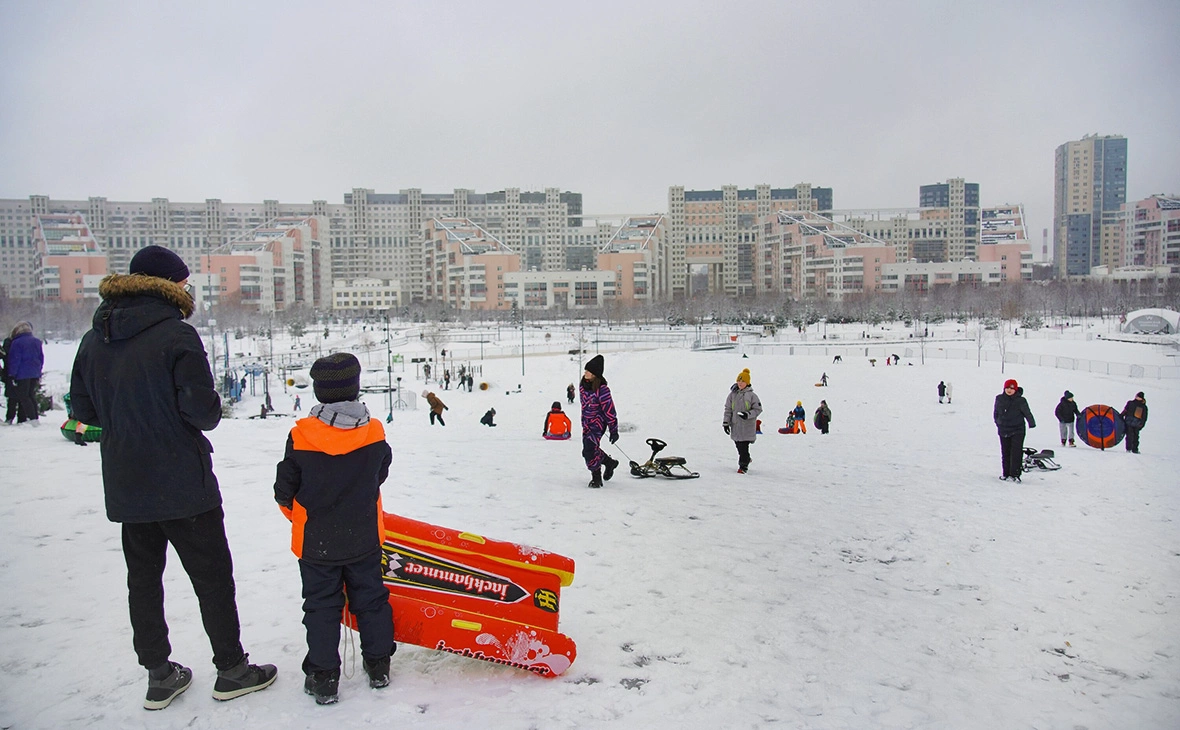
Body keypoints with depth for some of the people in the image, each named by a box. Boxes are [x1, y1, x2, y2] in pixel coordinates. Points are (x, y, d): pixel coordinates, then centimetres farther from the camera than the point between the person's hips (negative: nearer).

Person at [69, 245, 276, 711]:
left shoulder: (94, 340, 5)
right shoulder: (176, 335, -16)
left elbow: (83, 409, 11)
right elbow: (201, 409, -21)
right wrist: (211, 414, 0)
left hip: (125, 488, 6)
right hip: (182, 484, -6)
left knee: (143, 579, 16)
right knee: (212, 577, 7)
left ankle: (159, 675, 27)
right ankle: (231, 670, 19)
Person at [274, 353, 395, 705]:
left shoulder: (300, 437, -16)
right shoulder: (374, 433, -11)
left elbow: (285, 489, -6)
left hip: (316, 542, -1)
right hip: (364, 539, 2)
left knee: (321, 606, 10)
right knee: (370, 598, 16)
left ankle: (323, 677, 15)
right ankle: (378, 665, 26)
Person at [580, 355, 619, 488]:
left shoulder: (602, 389, -23)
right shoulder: (583, 384, 1)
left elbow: (609, 410, -19)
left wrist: (614, 430, -17)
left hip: (598, 423, -8)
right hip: (586, 422, 8)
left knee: (590, 450, -16)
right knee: (588, 450, 12)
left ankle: (596, 478, 2)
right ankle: (610, 463, 36)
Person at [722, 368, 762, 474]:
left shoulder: (752, 395, -2)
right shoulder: (732, 395, 7)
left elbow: (758, 409, -1)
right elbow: (728, 410, 9)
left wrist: (748, 414, -17)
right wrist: (725, 422, 2)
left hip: (747, 427, -4)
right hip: (735, 426, 4)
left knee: (744, 448, -8)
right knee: (739, 447, 11)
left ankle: (743, 466, 0)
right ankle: (746, 460, 32)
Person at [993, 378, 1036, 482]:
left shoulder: (1021, 401, -10)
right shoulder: (999, 399, 1)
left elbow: (1027, 413, 0)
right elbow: (996, 412, 15)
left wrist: (1032, 423, 5)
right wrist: (997, 422, 21)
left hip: (1018, 431, -4)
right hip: (1003, 430, 4)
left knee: (1016, 453, -7)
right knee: (1005, 453, 10)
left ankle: (1015, 474, -4)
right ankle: (1006, 473, 19)